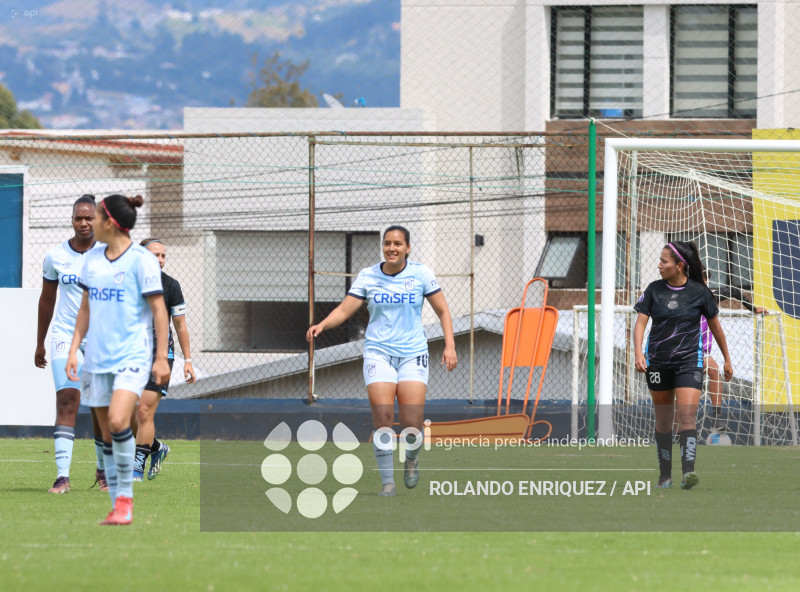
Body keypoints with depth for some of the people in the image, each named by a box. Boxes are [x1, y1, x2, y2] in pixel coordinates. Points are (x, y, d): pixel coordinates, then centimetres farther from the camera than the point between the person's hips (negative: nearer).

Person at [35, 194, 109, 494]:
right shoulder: (56, 256, 1)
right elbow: (47, 301, 13)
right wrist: (39, 343, 16)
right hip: (65, 335, 0)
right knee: (67, 400, -14)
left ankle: (103, 469, 24)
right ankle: (62, 474, -20)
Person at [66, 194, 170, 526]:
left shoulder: (141, 260, -8)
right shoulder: (92, 260, 11)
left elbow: (158, 309, -6)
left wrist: (162, 357, -9)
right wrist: (73, 350, 11)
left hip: (133, 355, -6)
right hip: (98, 358, 6)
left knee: (118, 421, -24)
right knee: (107, 434, 5)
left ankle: (125, 496, -12)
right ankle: (118, 508, 11)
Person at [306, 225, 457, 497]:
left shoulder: (420, 274, 1)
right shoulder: (368, 276, 2)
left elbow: (442, 311, 7)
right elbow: (344, 310, -1)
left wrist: (450, 345, -3)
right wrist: (322, 324, -21)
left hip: (413, 352, 0)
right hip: (379, 351, 0)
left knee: (412, 423, -12)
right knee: (382, 418, -14)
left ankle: (411, 459, 22)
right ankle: (387, 481, -2)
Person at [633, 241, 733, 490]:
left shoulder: (699, 292, -4)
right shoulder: (654, 290, 1)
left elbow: (715, 326, 8)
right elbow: (640, 322, -3)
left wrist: (727, 360, 16)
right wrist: (638, 353, -20)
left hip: (689, 360, -3)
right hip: (658, 362, 3)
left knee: (687, 415, -17)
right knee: (663, 420, 10)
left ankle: (688, 472, -26)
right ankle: (665, 475, 20)